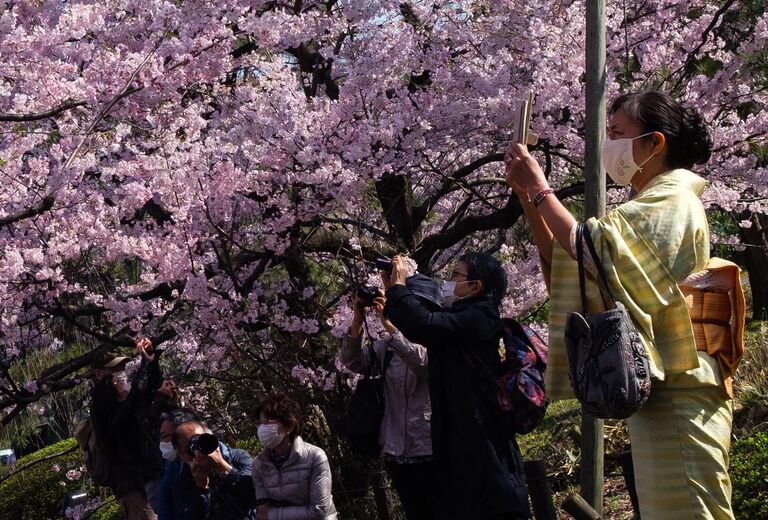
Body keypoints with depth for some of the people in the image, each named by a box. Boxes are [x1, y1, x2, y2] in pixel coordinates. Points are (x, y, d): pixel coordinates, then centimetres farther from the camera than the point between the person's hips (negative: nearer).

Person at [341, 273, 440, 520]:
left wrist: (388, 322, -25)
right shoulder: (387, 346, 11)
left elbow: (421, 360, -23)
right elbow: (354, 362, 2)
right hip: (396, 451, 5)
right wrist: (357, 321, -10)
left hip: (431, 449, -5)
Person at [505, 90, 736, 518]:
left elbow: (595, 251, -23)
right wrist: (527, 196, 9)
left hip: (674, 391, -10)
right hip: (662, 387, 10)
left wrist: (541, 189, -13)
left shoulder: (672, 200, -8)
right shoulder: (654, 207, 23)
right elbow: (563, 262, 20)